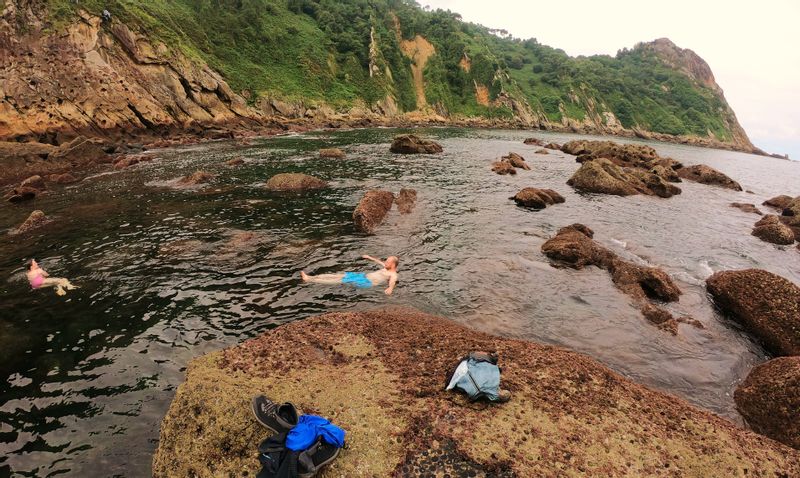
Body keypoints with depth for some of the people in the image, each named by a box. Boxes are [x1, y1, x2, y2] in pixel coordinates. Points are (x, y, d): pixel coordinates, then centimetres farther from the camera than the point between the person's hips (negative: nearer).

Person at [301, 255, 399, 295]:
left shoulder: (393, 275, -10)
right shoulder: (388, 268, 18)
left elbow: (392, 282, -32)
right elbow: (379, 261, 38)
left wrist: (390, 288, -56)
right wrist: (370, 257, 51)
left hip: (367, 282, -9)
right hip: (364, 275, 9)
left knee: (340, 280, -14)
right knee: (339, 276, 0)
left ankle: (309, 280, -14)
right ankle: (310, 277, -2)